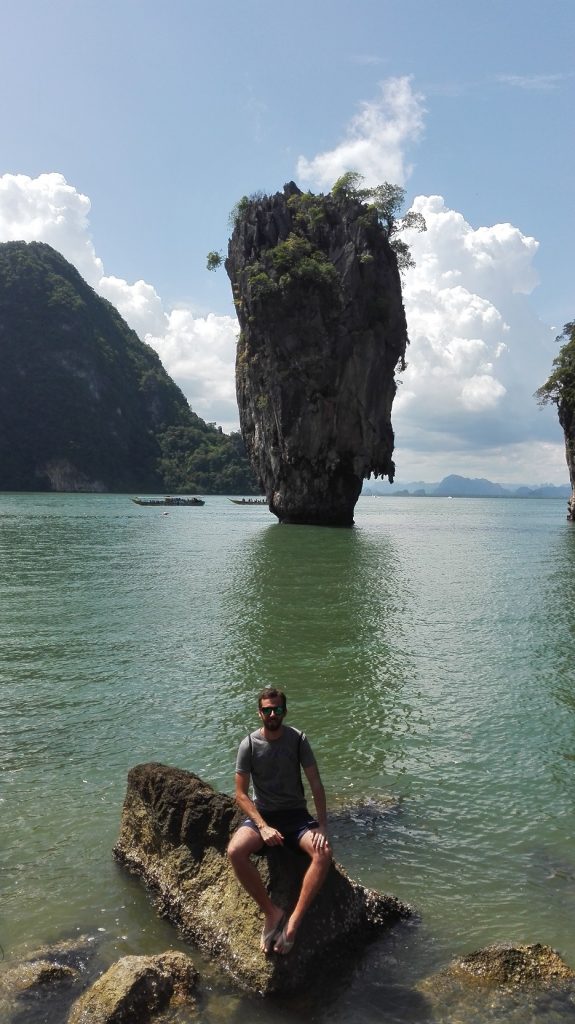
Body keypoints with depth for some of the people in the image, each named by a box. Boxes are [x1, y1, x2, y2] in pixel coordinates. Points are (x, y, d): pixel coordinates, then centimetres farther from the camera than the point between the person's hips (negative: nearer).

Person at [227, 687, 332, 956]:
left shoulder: (298, 739, -6)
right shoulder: (249, 744, -7)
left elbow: (316, 785, -4)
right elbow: (241, 794, -6)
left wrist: (322, 825, -16)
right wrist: (263, 826, -19)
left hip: (296, 815, 0)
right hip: (262, 814, 0)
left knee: (323, 853, -29)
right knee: (235, 851, -30)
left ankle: (294, 921, -22)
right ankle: (271, 912, -16)